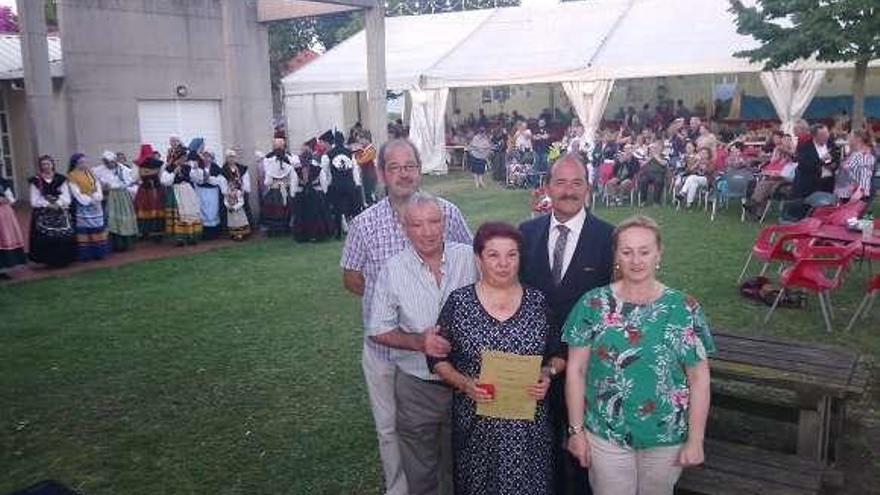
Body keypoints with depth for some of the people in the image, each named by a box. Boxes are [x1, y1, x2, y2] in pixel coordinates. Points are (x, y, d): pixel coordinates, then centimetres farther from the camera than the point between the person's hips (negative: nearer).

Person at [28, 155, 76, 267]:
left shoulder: (61, 179, 7)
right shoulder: (36, 181, 3)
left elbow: (66, 198, 1)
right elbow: (34, 201, -1)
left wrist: (58, 204, -15)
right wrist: (48, 204, -13)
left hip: (61, 213, 1)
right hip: (43, 215, -1)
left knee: (64, 237, -5)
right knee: (47, 238, -9)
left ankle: (63, 260, 6)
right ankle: (49, 261, 1)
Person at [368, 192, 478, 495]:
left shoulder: (467, 257, -8)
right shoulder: (394, 269, -11)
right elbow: (379, 331, -6)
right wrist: (418, 341, -21)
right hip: (416, 387, -1)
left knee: (458, 466, 22)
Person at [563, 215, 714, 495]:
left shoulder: (684, 309, -8)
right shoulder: (593, 304, -9)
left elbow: (699, 378, -4)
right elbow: (576, 370, -5)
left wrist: (695, 440, -4)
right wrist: (576, 429, -4)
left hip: (667, 437, 1)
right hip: (604, 434, 0)